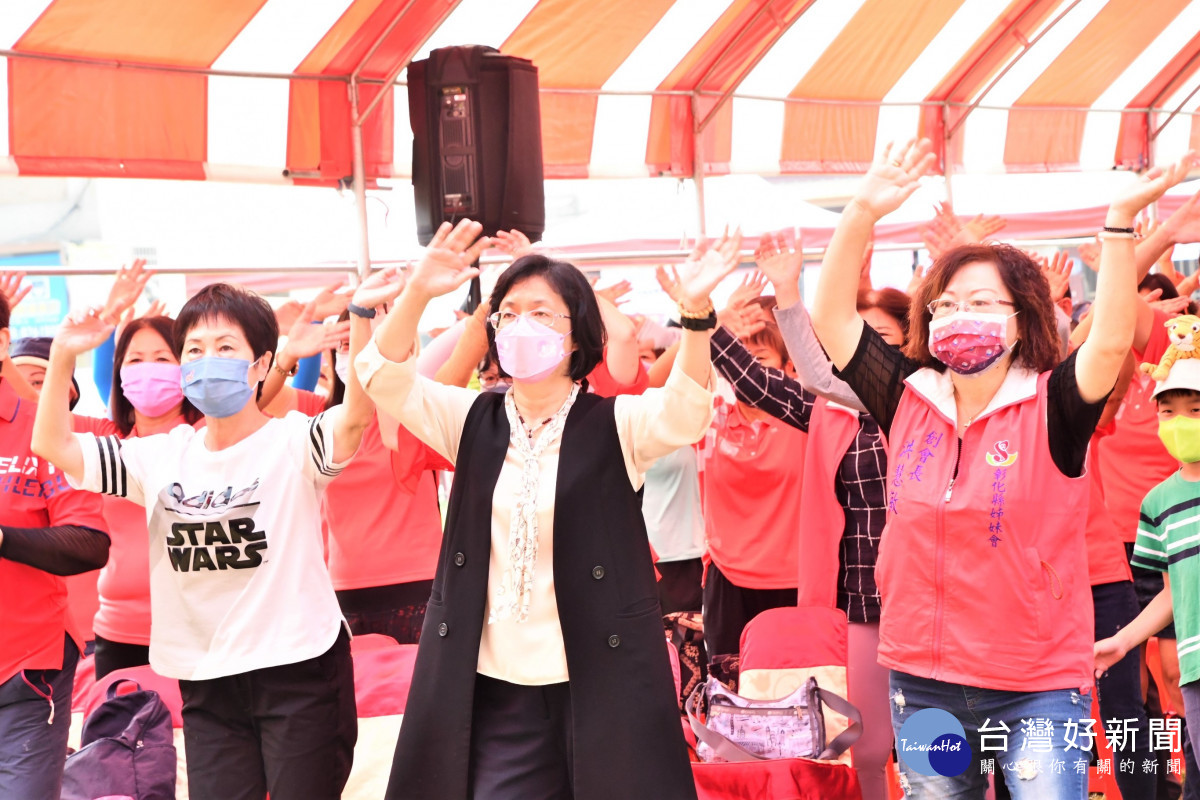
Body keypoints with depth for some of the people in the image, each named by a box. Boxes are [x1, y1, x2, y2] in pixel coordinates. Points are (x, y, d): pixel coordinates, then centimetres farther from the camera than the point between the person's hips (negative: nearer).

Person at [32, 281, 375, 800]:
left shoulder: (292, 443, -8)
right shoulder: (163, 456, 7)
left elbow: (356, 417, -28)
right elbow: (52, 445, 7)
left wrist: (362, 321, -41)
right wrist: (63, 356, -4)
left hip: (299, 671, -4)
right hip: (206, 680, 5)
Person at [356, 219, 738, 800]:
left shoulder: (615, 424, -2)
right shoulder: (475, 420, 7)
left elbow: (683, 412, -21)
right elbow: (382, 377, -4)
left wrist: (696, 312, -38)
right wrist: (416, 294, -21)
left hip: (601, 681, -2)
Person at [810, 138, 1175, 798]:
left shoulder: (1050, 409, -8)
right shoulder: (907, 400, 0)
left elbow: (1112, 342, -25)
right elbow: (832, 320, -4)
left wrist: (1121, 221, -32)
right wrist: (862, 215, -14)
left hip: (1039, 686, -3)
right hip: (921, 679, 4)